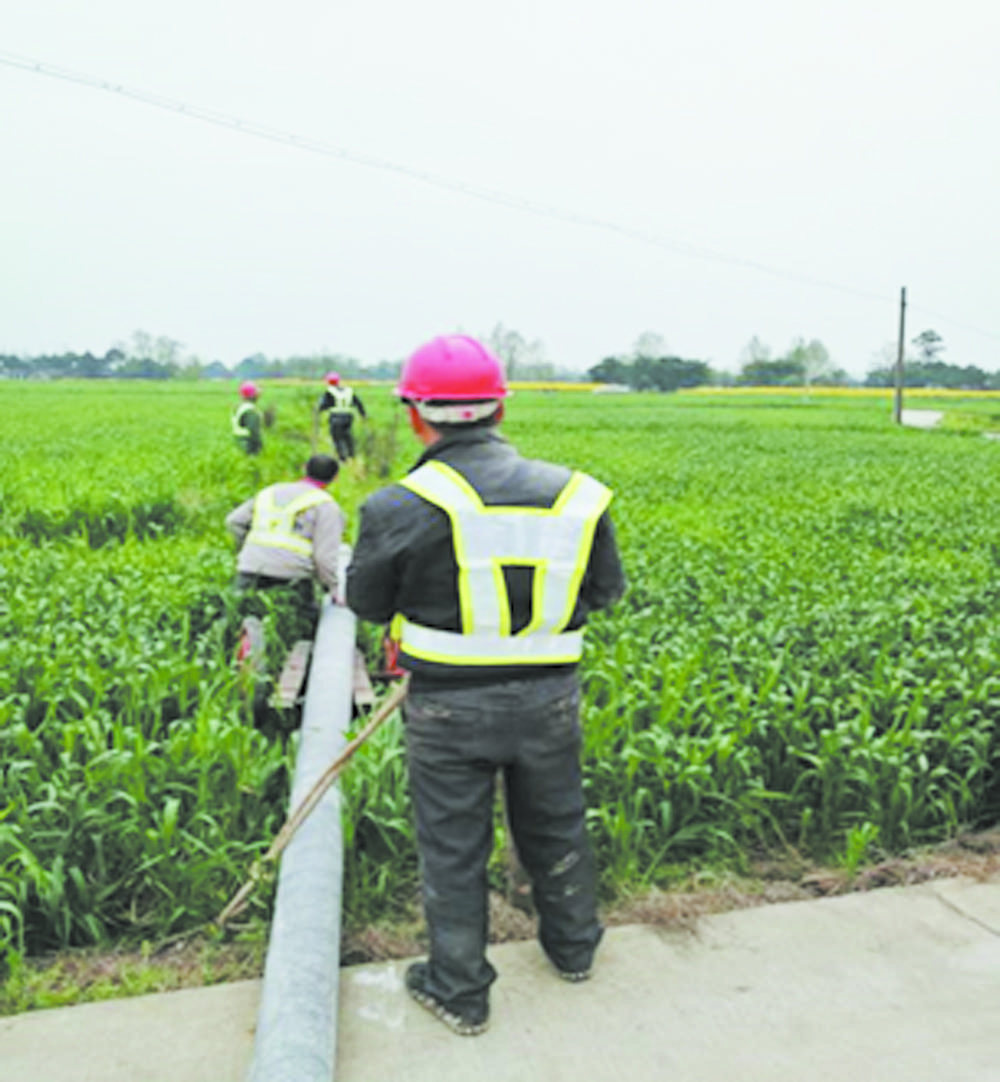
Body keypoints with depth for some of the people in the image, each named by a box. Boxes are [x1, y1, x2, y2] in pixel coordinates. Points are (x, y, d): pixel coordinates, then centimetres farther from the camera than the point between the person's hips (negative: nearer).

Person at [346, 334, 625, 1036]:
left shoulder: (402, 508, -17)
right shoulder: (575, 494, -7)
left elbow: (367, 603, -3)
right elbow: (606, 591, 5)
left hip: (450, 706, -3)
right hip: (549, 697, 3)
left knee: (453, 847, 14)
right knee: (554, 825, 24)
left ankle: (459, 992, 31)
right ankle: (573, 947, 45)